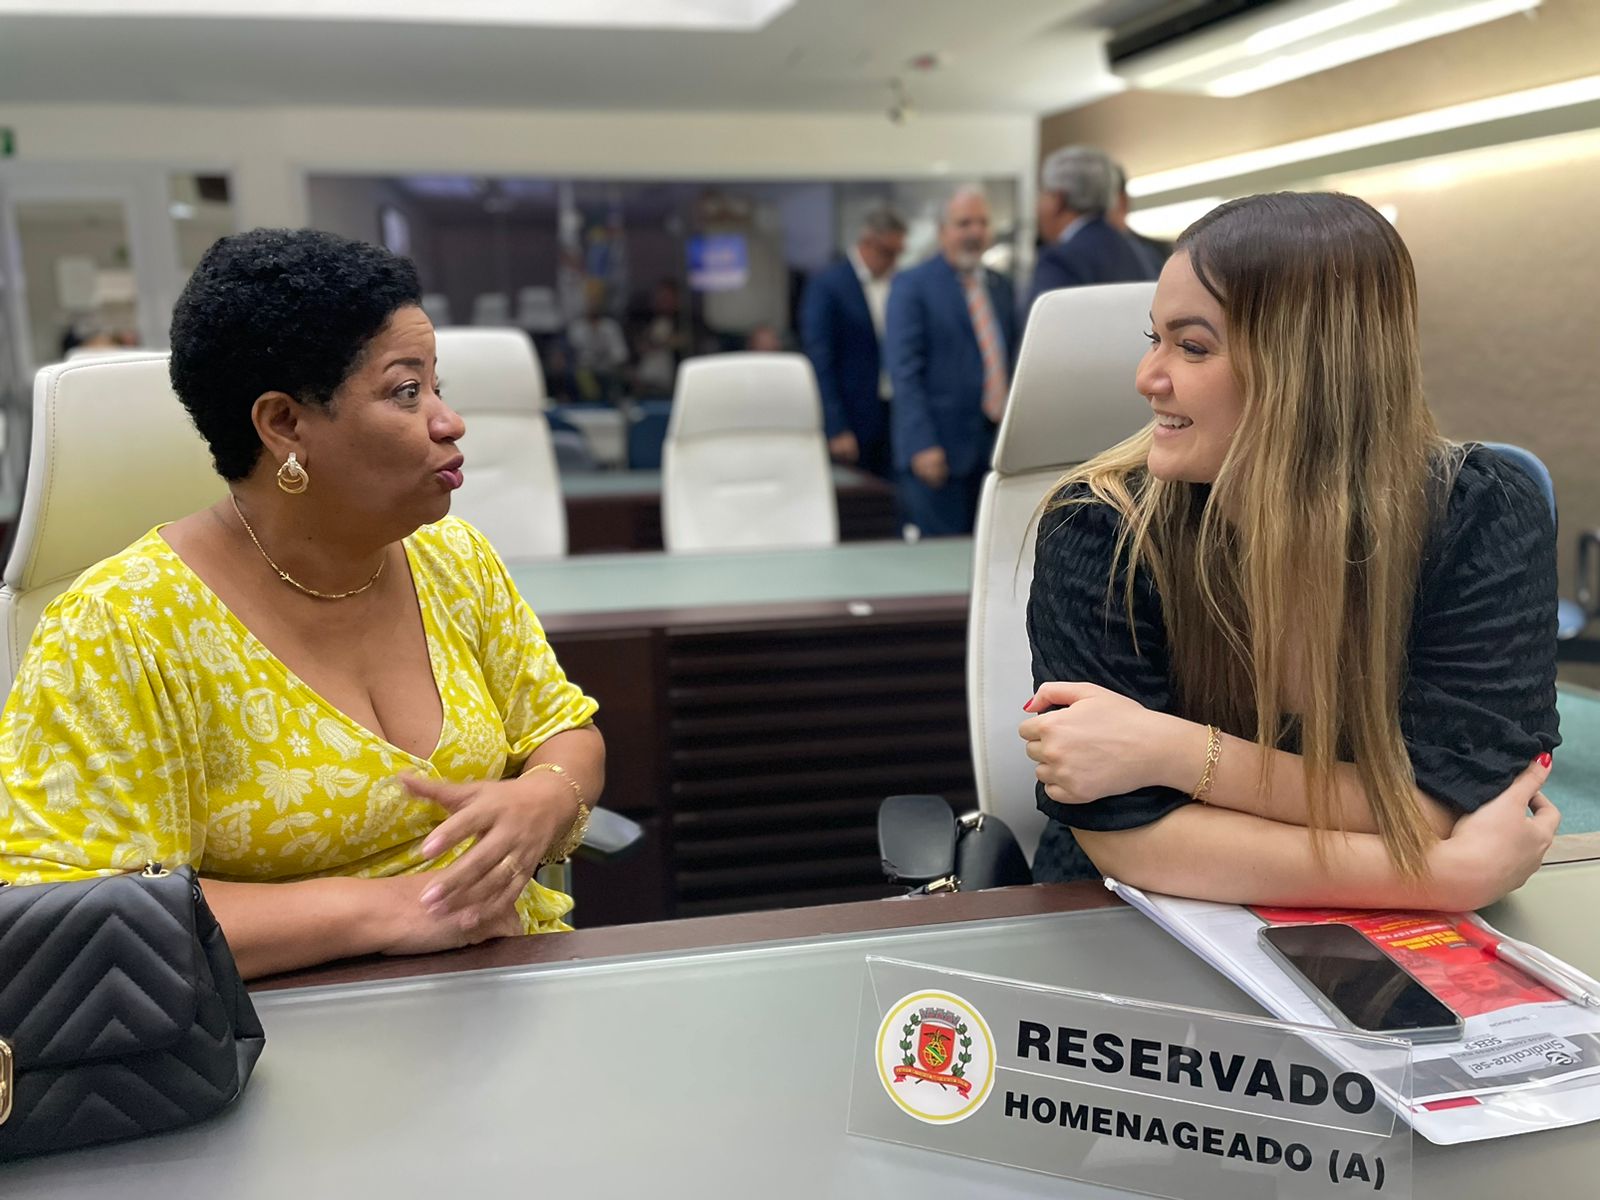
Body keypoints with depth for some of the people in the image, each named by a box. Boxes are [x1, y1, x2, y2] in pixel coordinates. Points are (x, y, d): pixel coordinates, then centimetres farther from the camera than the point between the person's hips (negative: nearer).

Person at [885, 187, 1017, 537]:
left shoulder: (1000, 286, 17)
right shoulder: (912, 285, -3)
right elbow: (904, 371, -10)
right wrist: (921, 445, -18)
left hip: (997, 445, 6)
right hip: (938, 450, -6)